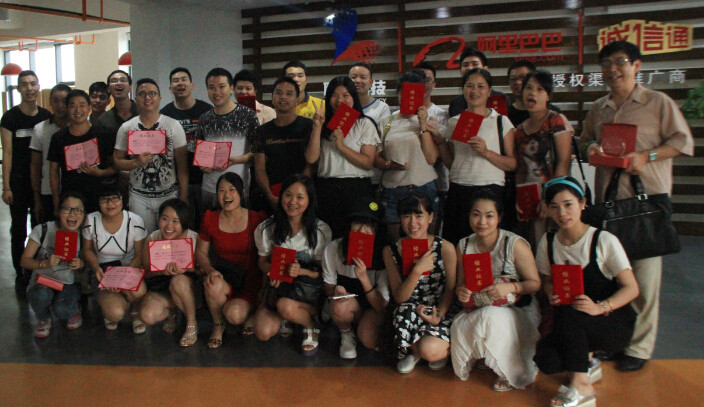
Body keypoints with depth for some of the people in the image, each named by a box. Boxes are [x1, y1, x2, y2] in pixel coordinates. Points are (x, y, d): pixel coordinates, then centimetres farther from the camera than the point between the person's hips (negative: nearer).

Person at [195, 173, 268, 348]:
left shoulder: (257, 219, -7)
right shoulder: (210, 218, 2)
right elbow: (201, 251, 7)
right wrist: (210, 270, -14)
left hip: (250, 281, -2)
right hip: (223, 278, 3)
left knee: (235, 315, -30)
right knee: (213, 286, -34)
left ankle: (252, 312, 10)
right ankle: (218, 325, -2)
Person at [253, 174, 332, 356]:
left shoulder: (320, 230, -11)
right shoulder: (267, 228, -4)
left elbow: (322, 270, -7)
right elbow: (263, 261, 6)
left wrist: (301, 271, -28)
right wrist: (272, 271, -18)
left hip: (308, 287, -3)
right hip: (278, 285, 3)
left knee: (285, 306, -36)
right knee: (263, 332, -20)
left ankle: (311, 327, -1)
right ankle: (285, 320, 17)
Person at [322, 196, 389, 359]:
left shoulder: (384, 255, -22)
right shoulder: (333, 249, -18)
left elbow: (381, 305, -21)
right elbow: (328, 286, -4)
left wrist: (364, 279, -38)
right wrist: (336, 289, -29)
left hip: (373, 309, -1)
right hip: (348, 302, 1)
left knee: (369, 341, -30)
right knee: (340, 306, -35)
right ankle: (346, 335, 0)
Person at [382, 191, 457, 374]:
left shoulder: (446, 248, -9)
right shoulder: (391, 251, -5)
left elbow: (450, 290, -1)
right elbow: (399, 297, -9)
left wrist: (439, 316, -20)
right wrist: (417, 270, -26)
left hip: (441, 312, -1)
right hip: (409, 312, 1)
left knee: (430, 350, -30)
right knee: (405, 311, -36)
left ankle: (445, 348, 11)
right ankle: (414, 351, -2)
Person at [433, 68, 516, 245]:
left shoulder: (501, 121, 4)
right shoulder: (454, 122, 13)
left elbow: (513, 164, -1)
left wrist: (486, 152, -13)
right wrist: (440, 141, 5)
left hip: (491, 190, -2)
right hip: (458, 190, 3)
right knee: (455, 245, 0)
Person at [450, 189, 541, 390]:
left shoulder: (515, 245, -13)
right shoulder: (464, 246, 0)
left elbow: (535, 283, -9)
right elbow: (461, 284, 7)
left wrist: (511, 287, -29)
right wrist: (461, 292, -18)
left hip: (519, 311, -3)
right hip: (478, 310, 3)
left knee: (491, 317, -36)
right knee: (458, 326, -29)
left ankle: (511, 373, -9)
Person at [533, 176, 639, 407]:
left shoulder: (604, 241, -13)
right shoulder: (548, 243, 1)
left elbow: (632, 288, -12)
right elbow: (548, 282, 10)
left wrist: (600, 307, -30)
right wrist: (551, 294, -16)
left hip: (615, 324, -4)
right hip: (573, 328, 4)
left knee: (567, 312, -34)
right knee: (545, 360, -25)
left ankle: (581, 387, -20)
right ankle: (586, 365, 9)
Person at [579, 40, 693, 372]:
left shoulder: (658, 102, 1)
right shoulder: (597, 109, 16)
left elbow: (683, 142, -1)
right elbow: (585, 140, 26)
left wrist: (646, 156, -14)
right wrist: (590, 148, 2)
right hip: (606, 198, 5)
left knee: (644, 273, -5)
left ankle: (640, 347, 4)